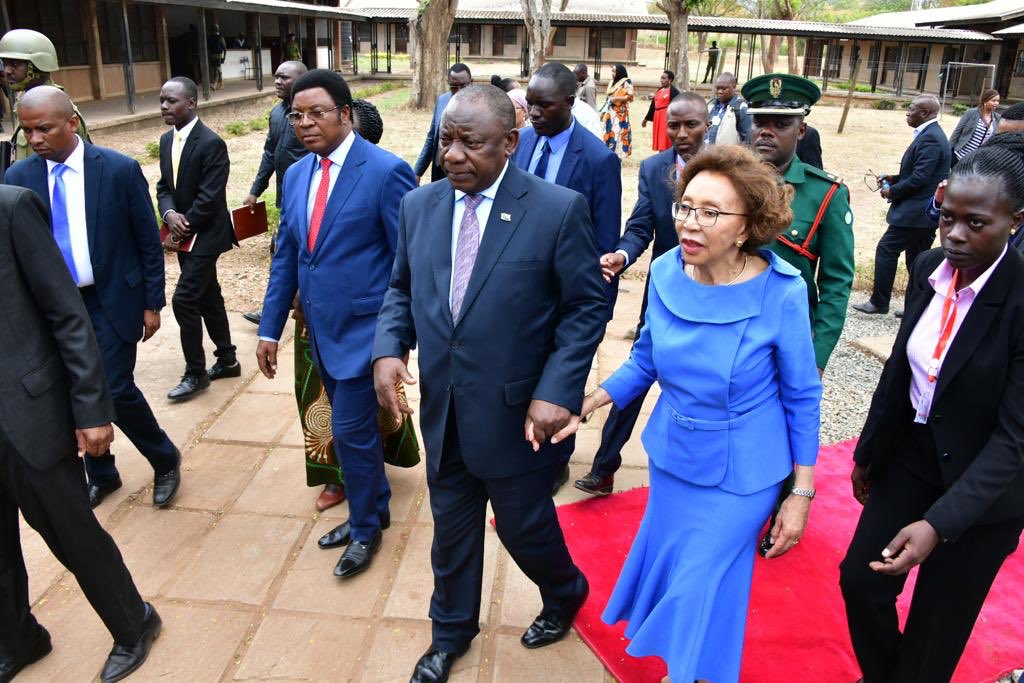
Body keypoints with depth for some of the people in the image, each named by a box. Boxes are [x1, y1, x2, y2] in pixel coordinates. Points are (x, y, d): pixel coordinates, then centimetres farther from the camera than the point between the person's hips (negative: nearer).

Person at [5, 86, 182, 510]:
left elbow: (149, 241, -5)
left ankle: (165, 460, 18)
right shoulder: (18, 178, -2)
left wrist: (152, 303, -4)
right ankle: (100, 474, 33)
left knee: (115, 389, -7)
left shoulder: (120, 169, -10)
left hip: (112, 300, -4)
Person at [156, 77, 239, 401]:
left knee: (184, 300, -9)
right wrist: (170, 215, -11)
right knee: (208, 298, 15)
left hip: (205, 235, -8)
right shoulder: (167, 139, 8)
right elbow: (164, 185, 9)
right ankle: (227, 360, 28)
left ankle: (196, 373, 5)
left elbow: (209, 197, -21)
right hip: (185, 235, 8)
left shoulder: (211, 143, -18)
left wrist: (185, 225, -14)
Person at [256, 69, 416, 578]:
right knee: (353, 426, 19)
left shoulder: (386, 171, -13)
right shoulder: (296, 175, 8)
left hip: (364, 328, -7)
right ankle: (372, 508, 40)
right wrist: (270, 329, 9)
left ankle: (366, 527, 23)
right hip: (321, 329, 7)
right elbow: (285, 259, 11)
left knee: (351, 430, -1)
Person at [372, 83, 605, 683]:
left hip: (515, 414, -4)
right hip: (443, 410, 4)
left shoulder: (558, 209, -14)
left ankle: (566, 594, 49)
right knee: (451, 528, 20)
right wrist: (389, 347, -7)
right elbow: (402, 289, 11)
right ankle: (451, 632, 46)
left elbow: (586, 307, -10)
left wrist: (557, 391, -19)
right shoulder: (419, 206, 1)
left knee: (524, 527, 15)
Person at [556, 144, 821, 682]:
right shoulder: (666, 273, -12)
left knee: (700, 589, 9)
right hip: (671, 456, 5)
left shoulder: (780, 293, -23)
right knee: (665, 567, 23)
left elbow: (802, 396, -11)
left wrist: (801, 493, -9)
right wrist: (585, 404, -8)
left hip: (740, 474, -4)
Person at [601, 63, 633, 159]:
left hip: (620, 113, -7)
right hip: (610, 113, 7)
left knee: (618, 133, -9)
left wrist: (616, 98, -17)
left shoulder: (626, 82, -5)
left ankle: (617, 156, -5)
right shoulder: (612, 83, 16)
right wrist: (603, 111, 15)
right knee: (609, 133, 6)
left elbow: (630, 97, -12)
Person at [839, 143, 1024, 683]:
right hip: (910, 455, 5)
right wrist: (868, 452, 13)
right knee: (861, 579, 13)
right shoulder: (929, 269, -7)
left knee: (937, 624, 13)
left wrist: (939, 523, -30)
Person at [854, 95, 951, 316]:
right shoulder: (932, 134, 14)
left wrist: (892, 191, -10)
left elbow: (919, 178, -23)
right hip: (925, 212, 10)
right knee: (916, 258, 13)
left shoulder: (930, 138, -18)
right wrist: (894, 179, 9)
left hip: (916, 212, -10)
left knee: (886, 249, -4)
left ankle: (879, 302, 4)